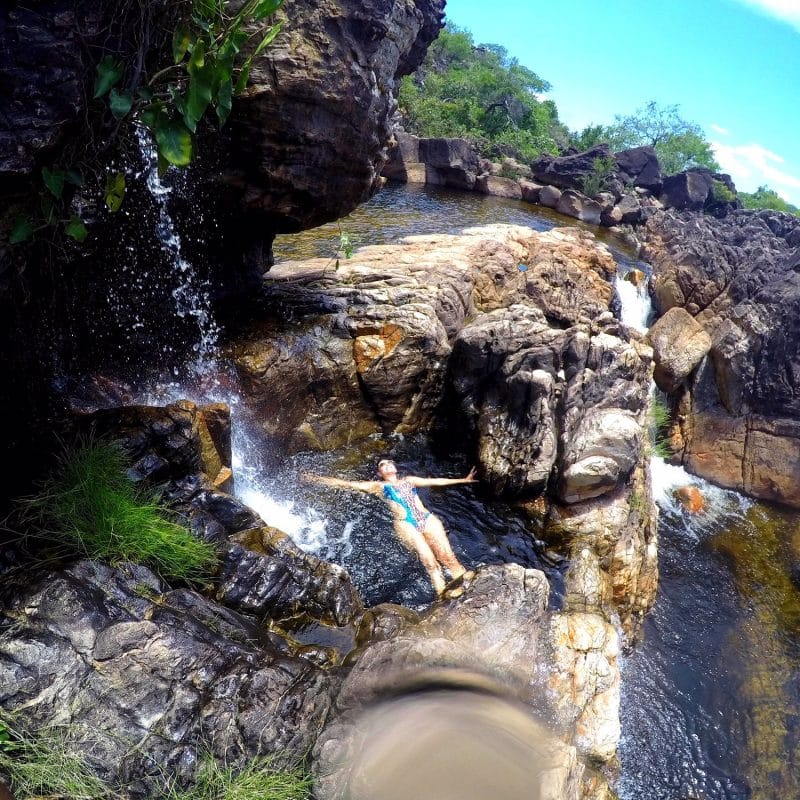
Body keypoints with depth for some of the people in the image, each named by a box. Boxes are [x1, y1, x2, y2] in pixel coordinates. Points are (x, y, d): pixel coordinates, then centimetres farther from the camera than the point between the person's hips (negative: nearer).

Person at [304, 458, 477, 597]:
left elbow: (436, 481, 28)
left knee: (447, 556, -13)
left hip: (427, 519, 3)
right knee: (427, 558, -21)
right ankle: (441, 591, -18)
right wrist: (319, 479, 8)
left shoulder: (409, 480, 27)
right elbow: (347, 484, 14)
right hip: (405, 524, -3)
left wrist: (463, 480, 27)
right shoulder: (378, 486, 18)